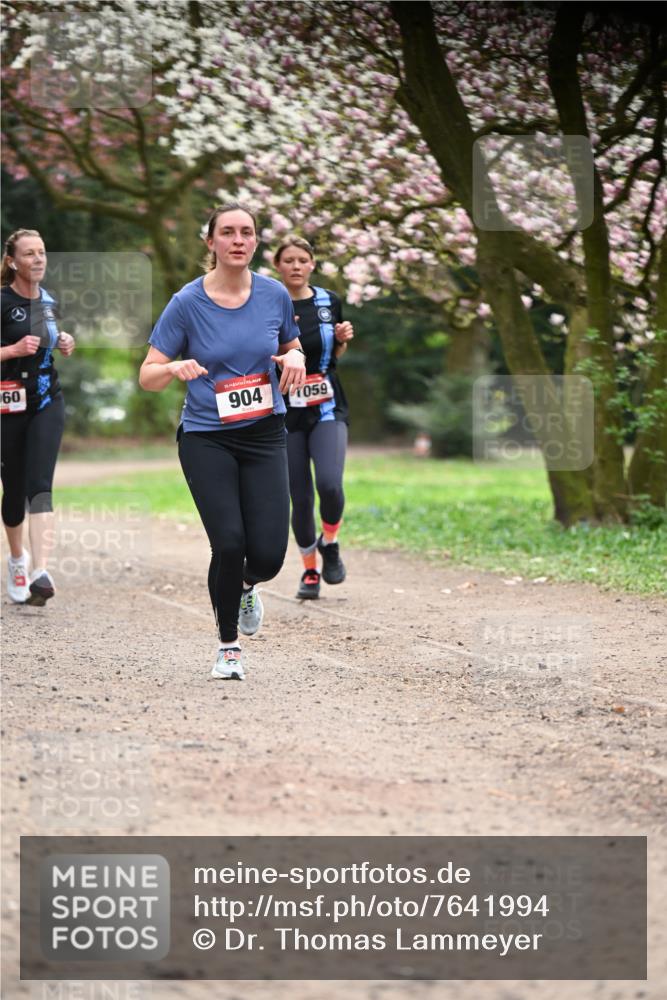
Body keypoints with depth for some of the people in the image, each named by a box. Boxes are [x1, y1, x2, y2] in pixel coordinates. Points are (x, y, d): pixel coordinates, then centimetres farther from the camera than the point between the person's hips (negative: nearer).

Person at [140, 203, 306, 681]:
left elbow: (292, 346, 18)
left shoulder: (275, 294, 0)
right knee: (229, 543, -15)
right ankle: (229, 646, 10)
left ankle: (246, 586, 30)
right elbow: (148, 376, -4)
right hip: (206, 438, -2)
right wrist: (177, 368, -26)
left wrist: (296, 357, -6)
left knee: (268, 553, -9)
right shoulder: (187, 302, -8)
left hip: (264, 435, 2)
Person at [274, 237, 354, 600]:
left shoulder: (328, 301, 5)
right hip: (286, 413, -1)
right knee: (301, 498, 0)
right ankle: (310, 570, 21)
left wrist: (343, 340, -2)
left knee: (329, 484, -20)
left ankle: (329, 543, 8)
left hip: (327, 409, 1)